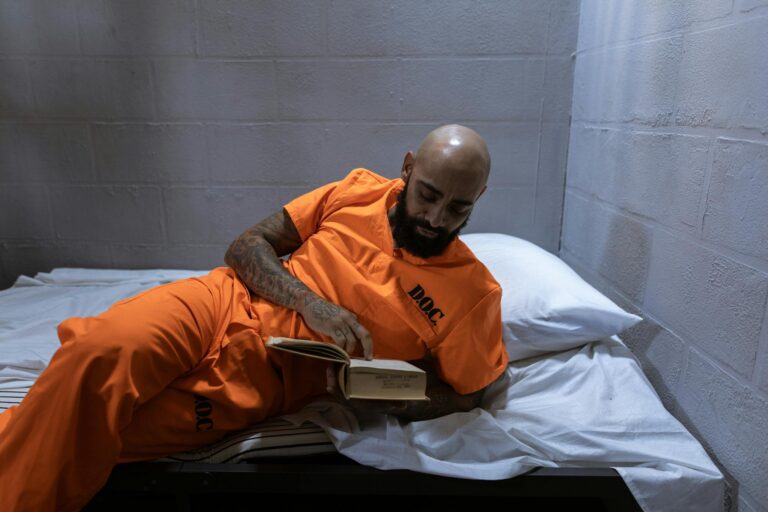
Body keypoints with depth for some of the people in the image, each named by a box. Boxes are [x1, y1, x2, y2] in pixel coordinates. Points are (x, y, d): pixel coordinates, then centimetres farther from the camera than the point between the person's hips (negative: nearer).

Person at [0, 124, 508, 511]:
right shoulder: (359, 190, 2)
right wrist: (309, 302, -15)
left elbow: (460, 393, 5)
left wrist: (382, 396, -15)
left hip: (263, 379, -2)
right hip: (223, 301, 3)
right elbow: (246, 247, 4)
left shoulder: (471, 291, -4)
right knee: (103, 350, -27)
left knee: (79, 437, -21)